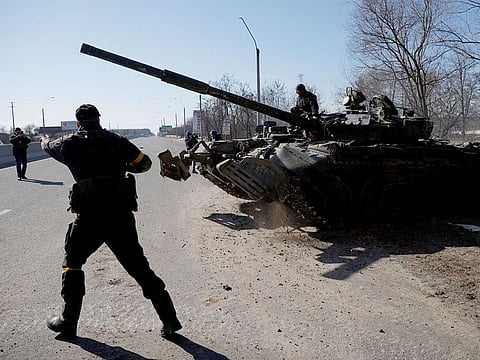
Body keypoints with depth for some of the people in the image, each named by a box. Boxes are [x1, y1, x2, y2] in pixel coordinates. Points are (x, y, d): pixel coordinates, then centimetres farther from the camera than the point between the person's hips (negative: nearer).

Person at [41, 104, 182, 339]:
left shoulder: (70, 143, 3)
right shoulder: (117, 141, 5)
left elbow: (48, 146, 26)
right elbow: (145, 163, 10)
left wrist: (44, 140, 50)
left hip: (88, 217, -2)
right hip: (121, 216, 2)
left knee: (72, 262, 21)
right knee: (139, 267, 8)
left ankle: (68, 321, 28)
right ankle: (169, 320, 10)